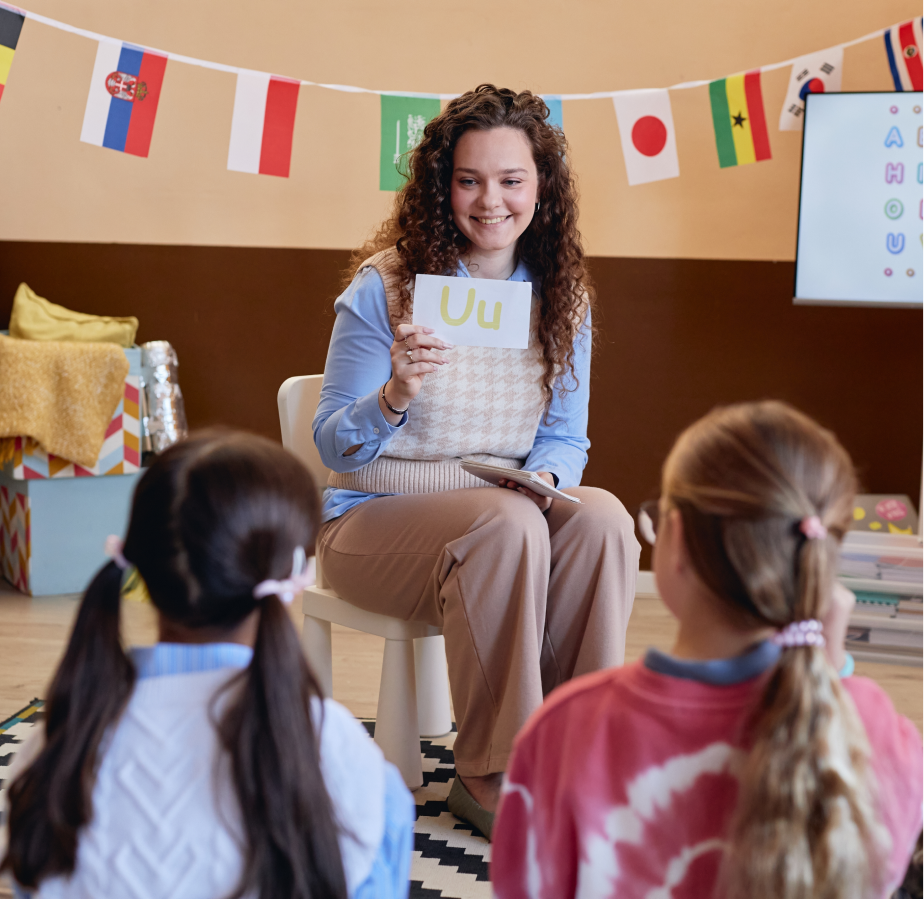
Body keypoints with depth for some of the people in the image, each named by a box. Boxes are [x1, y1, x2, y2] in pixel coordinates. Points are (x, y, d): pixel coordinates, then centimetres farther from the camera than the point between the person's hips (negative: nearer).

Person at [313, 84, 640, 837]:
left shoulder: (562, 297, 5)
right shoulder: (386, 285, -7)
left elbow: (566, 438, 9)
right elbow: (335, 448, -8)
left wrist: (544, 477, -16)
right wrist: (394, 397, -30)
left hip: (508, 508, 4)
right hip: (377, 518, -3)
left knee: (601, 517, -27)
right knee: (505, 524, -33)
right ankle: (493, 777, -20)